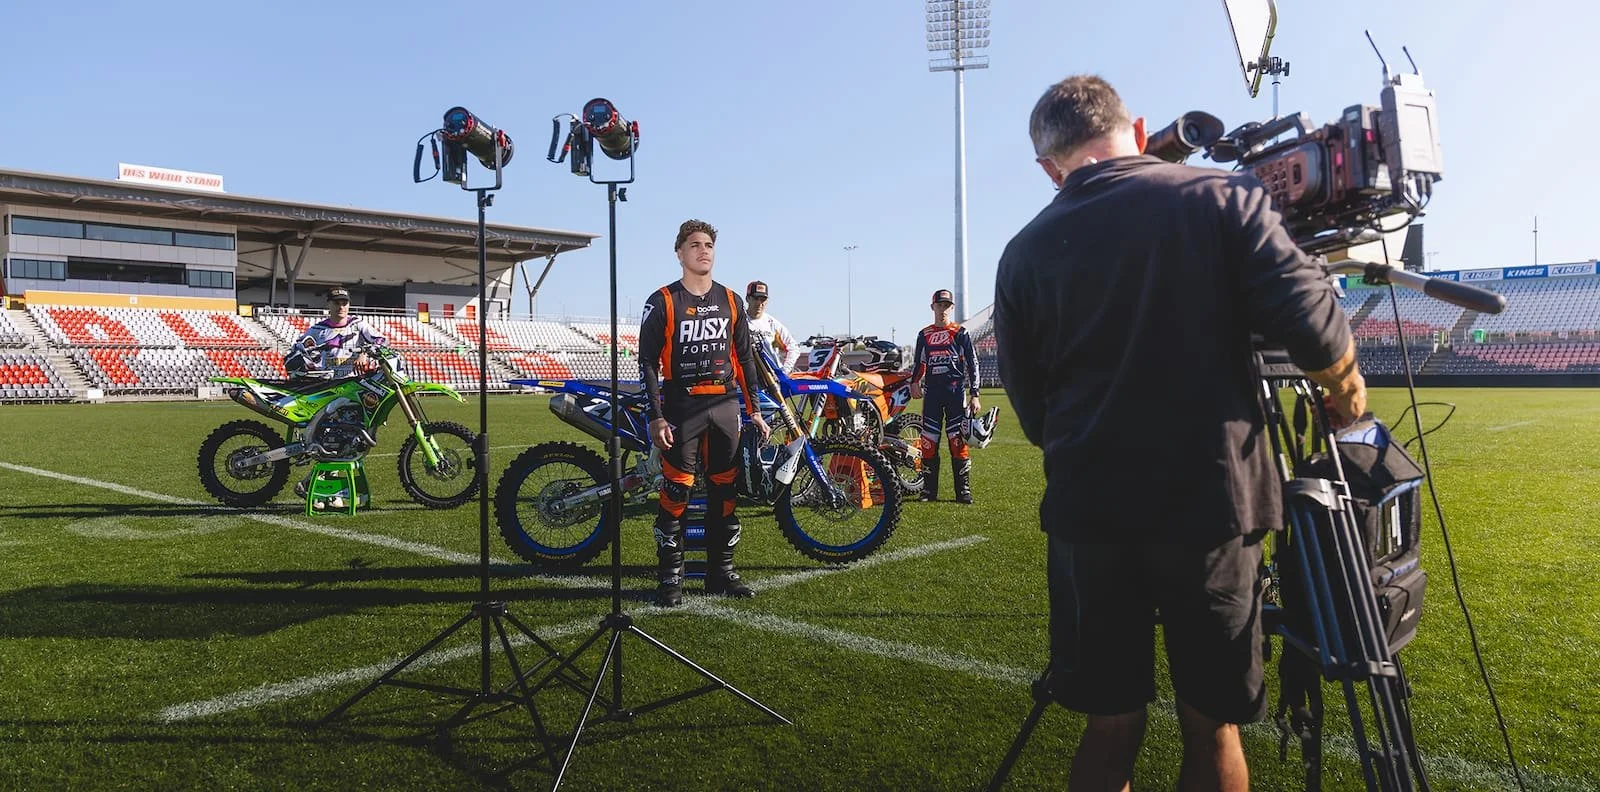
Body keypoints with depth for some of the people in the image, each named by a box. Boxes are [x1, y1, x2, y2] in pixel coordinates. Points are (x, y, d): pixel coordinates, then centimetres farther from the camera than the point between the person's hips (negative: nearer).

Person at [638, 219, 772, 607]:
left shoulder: (731, 301, 13)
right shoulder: (662, 302, 0)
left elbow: (744, 358, 15)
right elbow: (648, 361, -3)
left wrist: (754, 410, 10)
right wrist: (655, 416, -11)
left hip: (725, 406, 4)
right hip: (681, 407, -4)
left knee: (724, 490, 8)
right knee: (676, 491, -6)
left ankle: (721, 571, 18)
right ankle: (671, 578, 2)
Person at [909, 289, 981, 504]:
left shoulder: (960, 333, 4)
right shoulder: (924, 335, 14)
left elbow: (972, 364, 3)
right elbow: (918, 362, 22)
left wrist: (974, 395, -3)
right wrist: (914, 382, 2)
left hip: (956, 391, -3)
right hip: (931, 392, 3)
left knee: (958, 441, -4)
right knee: (928, 442, 1)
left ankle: (963, 491, 2)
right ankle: (929, 490, 9)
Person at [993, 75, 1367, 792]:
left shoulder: (1023, 253, 4)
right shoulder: (1221, 196, 0)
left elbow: (1033, 416, 7)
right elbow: (1308, 320, -9)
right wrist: (1347, 391, 12)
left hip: (1087, 514, 2)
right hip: (1212, 502, -1)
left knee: (1110, 728, 14)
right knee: (1212, 728, 13)